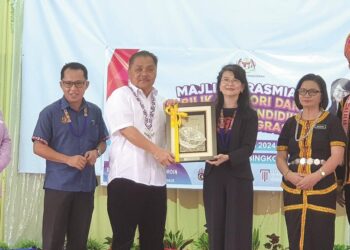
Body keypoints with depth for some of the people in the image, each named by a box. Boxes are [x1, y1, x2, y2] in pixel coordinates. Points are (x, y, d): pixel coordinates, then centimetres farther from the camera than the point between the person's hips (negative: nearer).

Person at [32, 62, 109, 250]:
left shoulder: (95, 112, 6)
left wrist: (96, 152, -7)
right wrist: (68, 159, -18)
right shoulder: (50, 112, -7)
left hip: (86, 185, 4)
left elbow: (103, 141, 16)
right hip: (58, 185, -4)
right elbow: (38, 147, -8)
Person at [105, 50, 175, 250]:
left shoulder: (161, 101, 17)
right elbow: (126, 129, -14)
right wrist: (156, 150, -24)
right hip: (127, 177, -6)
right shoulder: (121, 96, -1)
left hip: (156, 179, 6)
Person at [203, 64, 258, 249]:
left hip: (238, 178, -2)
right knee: (215, 230, 5)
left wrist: (228, 157, -27)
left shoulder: (249, 115, 1)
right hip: (213, 177, 3)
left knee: (237, 232, -1)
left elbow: (248, 148, -8)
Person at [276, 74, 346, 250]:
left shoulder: (331, 122, 3)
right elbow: (280, 157, 12)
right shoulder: (290, 123, 14)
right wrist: (289, 174, -9)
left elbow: (337, 156, -6)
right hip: (293, 190, 3)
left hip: (322, 189, -3)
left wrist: (316, 176, -20)